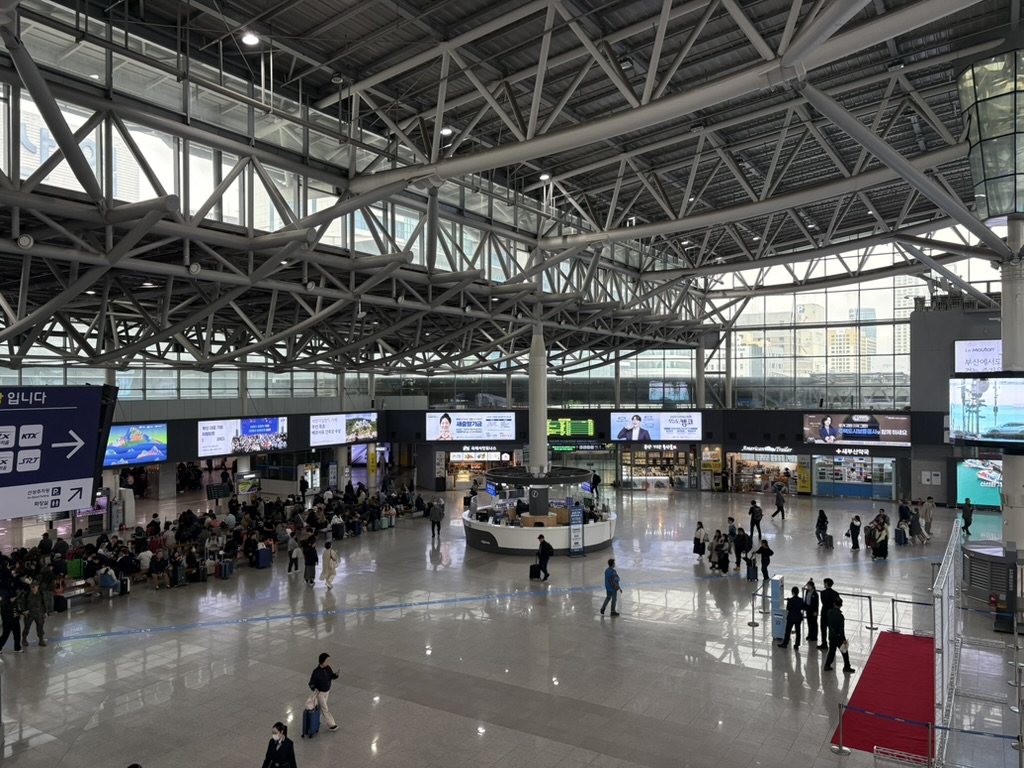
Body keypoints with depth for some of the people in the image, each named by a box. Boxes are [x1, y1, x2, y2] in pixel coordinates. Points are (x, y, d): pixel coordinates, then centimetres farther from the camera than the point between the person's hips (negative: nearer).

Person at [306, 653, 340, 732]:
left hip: (327, 691, 6)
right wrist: (314, 689, -36)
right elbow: (311, 683, -18)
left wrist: (336, 675, -17)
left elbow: (331, 676, 4)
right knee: (325, 709, 6)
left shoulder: (328, 668, -9)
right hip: (320, 693, -6)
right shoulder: (316, 672, -27)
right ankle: (331, 724, 18)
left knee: (321, 707, 23)